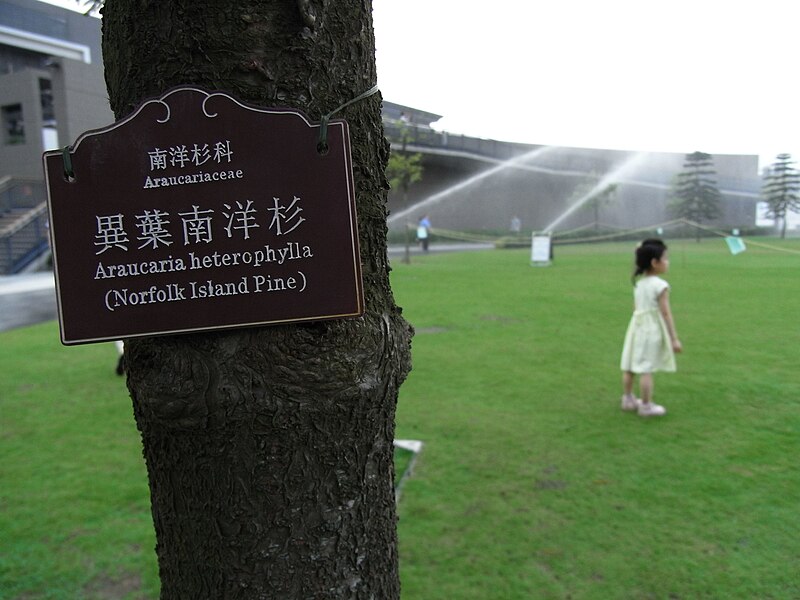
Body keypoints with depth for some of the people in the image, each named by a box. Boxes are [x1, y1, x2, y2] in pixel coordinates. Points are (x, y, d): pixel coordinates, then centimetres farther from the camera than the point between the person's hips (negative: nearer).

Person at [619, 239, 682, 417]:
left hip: (637, 326, 8)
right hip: (651, 330, -8)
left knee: (630, 366, 13)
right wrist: (674, 338, -9)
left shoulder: (638, 282, 9)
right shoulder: (660, 285, -14)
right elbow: (666, 313, -14)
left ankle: (628, 399, 26)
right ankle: (646, 406, 6)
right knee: (646, 369, -2)